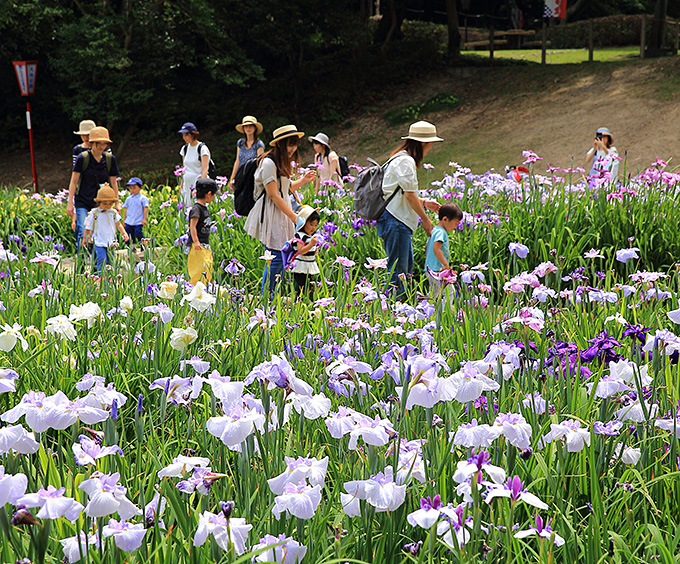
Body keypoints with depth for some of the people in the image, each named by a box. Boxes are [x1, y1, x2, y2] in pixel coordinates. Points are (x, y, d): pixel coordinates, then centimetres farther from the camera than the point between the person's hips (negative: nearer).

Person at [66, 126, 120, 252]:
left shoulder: (110, 159, 3)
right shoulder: (82, 158, -7)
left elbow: (113, 183, 11)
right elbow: (73, 182, -3)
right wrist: (70, 203, -7)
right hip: (83, 202, -3)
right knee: (83, 234, -15)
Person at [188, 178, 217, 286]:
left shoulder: (204, 208, 15)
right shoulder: (196, 209, -14)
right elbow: (192, 226, -22)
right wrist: (196, 242, -29)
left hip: (206, 246, 10)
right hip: (198, 247, -10)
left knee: (208, 271, 9)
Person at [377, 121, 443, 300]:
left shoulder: (402, 158, 19)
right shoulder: (405, 161, -15)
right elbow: (409, 195, -17)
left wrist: (424, 202, 22)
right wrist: (425, 220, -10)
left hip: (399, 222, 11)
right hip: (395, 221, -11)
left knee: (407, 267, 13)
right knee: (397, 271, -10)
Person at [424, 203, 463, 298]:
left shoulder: (434, 230, 16)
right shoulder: (441, 232, -15)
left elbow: (426, 249, 24)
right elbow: (436, 249, -26)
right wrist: (446, 264, -23)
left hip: (429, 269, 11)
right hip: (437, 269, -11)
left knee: (434, 294, 15)